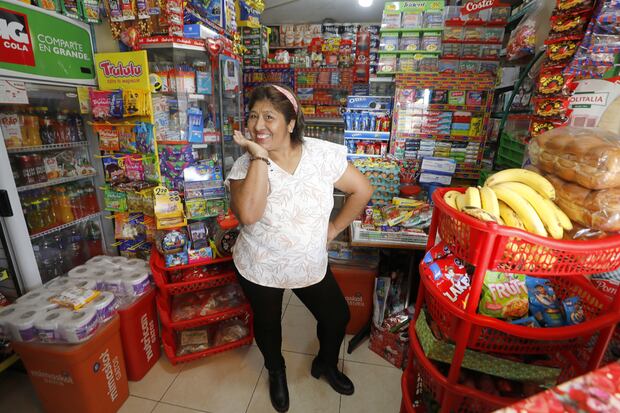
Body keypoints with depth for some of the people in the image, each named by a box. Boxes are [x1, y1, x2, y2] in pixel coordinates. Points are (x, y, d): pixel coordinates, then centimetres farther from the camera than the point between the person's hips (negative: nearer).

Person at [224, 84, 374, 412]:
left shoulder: (322, 154, -14)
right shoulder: (246, 164, -15)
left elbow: (362, 190, -5)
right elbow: (247, 214, -34)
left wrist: (334, 228, -4)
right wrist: (260, 156, -31)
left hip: (311, 265, 2)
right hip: (260, 268, 0)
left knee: (338, 316, 18)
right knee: (267, 324, 22)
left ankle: (325, 364, 55)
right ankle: (276, 372, 59)